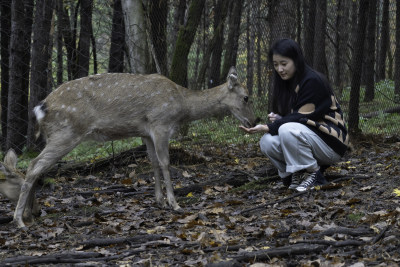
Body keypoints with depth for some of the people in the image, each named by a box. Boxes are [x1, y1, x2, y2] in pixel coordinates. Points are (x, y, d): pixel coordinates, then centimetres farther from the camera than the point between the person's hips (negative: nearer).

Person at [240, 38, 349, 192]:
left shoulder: (313, 81, -16)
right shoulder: (285, 84, 10)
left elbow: (301, 117, -20)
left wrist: (268, 128, -25)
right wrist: (277, 119, -11)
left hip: (330, 143, -8)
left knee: (288, 131, -34)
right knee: (267, 142, -17)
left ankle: (313, 174, -16)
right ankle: (297, 175, 0)